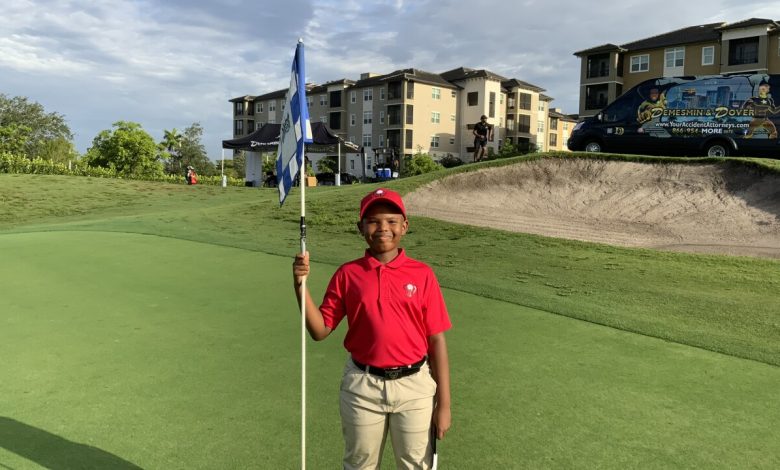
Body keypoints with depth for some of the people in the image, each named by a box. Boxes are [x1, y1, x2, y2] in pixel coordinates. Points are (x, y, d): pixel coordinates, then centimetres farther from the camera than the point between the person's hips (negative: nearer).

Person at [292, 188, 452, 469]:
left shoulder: (422, 274, -6)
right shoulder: (347, 274, -3)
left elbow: (437, 341, -4)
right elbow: (320, 331, -1)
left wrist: (444, 403, -4)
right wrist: (300, 285, -15)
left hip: (414, 386, -1)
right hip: (362, 386, 1)